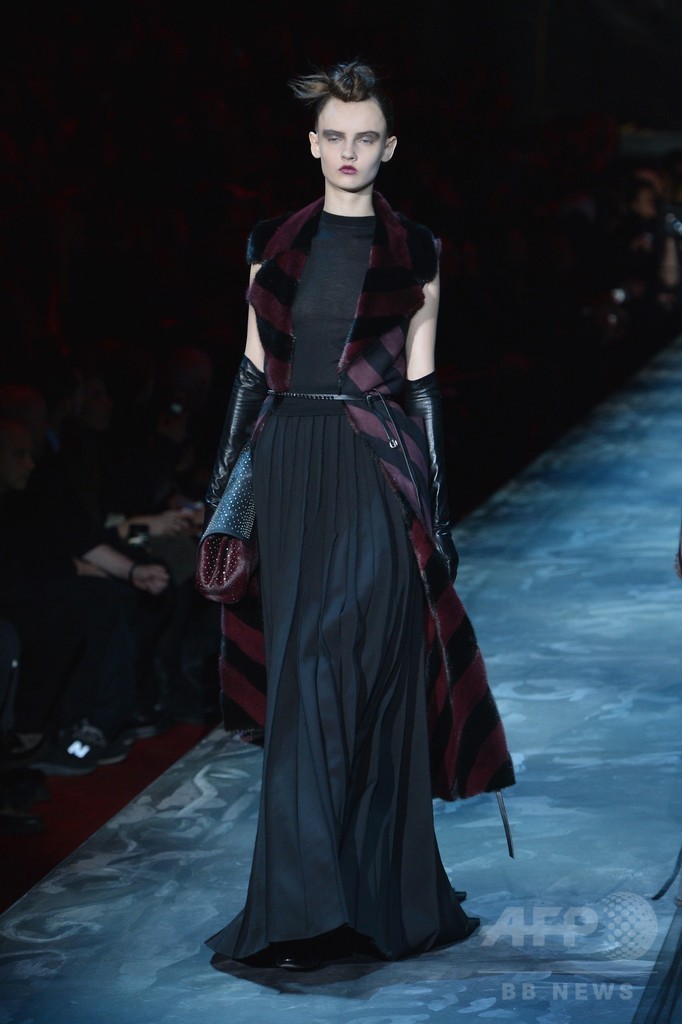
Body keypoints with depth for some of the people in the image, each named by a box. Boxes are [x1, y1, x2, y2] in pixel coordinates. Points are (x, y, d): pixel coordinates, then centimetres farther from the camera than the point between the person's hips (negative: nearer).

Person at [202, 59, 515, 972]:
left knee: (362, 670, -7)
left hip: (374, 474, -3)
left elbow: (422, 387, 3)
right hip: (288, 471, 3)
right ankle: (341, 900, 15)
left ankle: (304, 905, -3)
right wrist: (223, 484, 5)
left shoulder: (414, 255, 3)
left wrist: (437, 509, 0)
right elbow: (253, 371, 10)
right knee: (306, 675, 4)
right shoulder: (273, 244, 9)